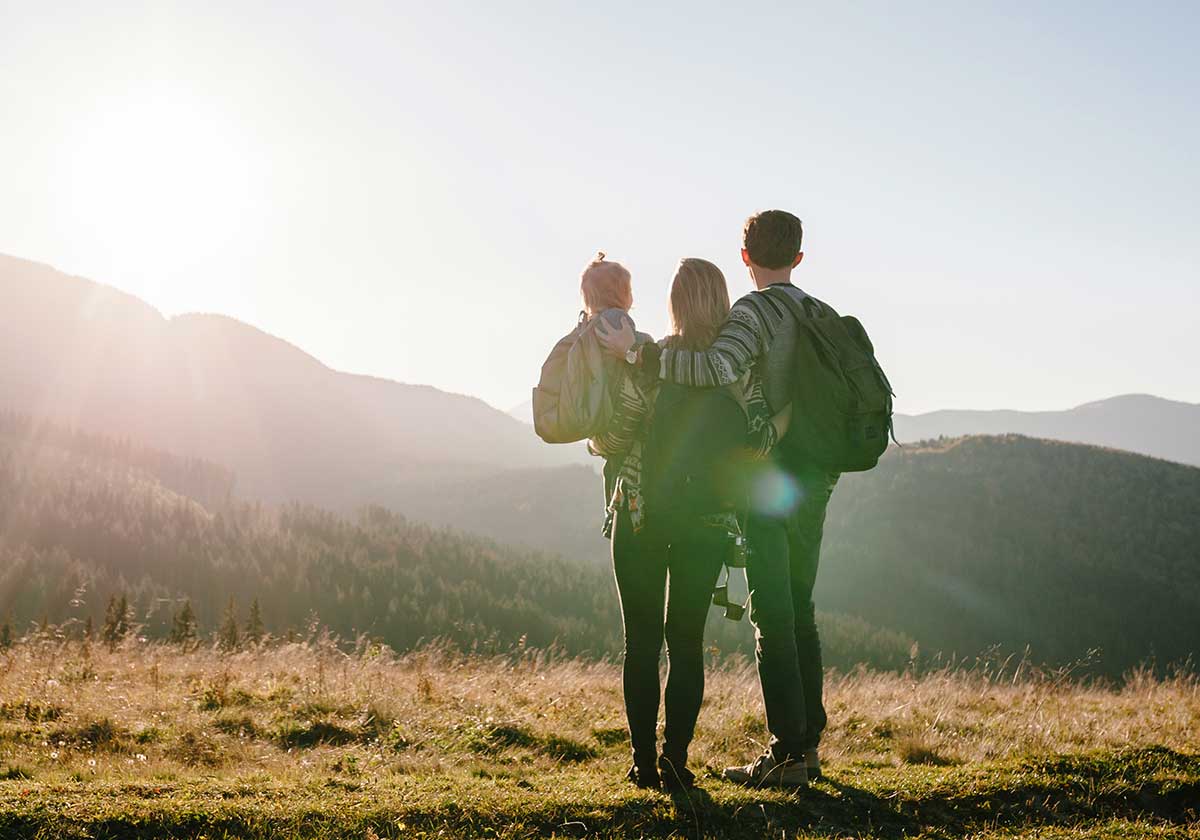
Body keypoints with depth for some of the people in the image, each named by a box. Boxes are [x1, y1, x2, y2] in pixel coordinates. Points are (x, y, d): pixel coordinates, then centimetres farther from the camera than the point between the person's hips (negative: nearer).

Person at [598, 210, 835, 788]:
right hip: (816, 480, 7)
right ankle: (807, 745, 18)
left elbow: (718, 369, -29)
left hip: (770, 482, -7)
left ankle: (786, 753, -3)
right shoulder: (825, 317, 13)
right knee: (799, 613, 14)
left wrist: (638, 353, -22)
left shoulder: (754, 311, -10)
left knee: (773, 619, -4)